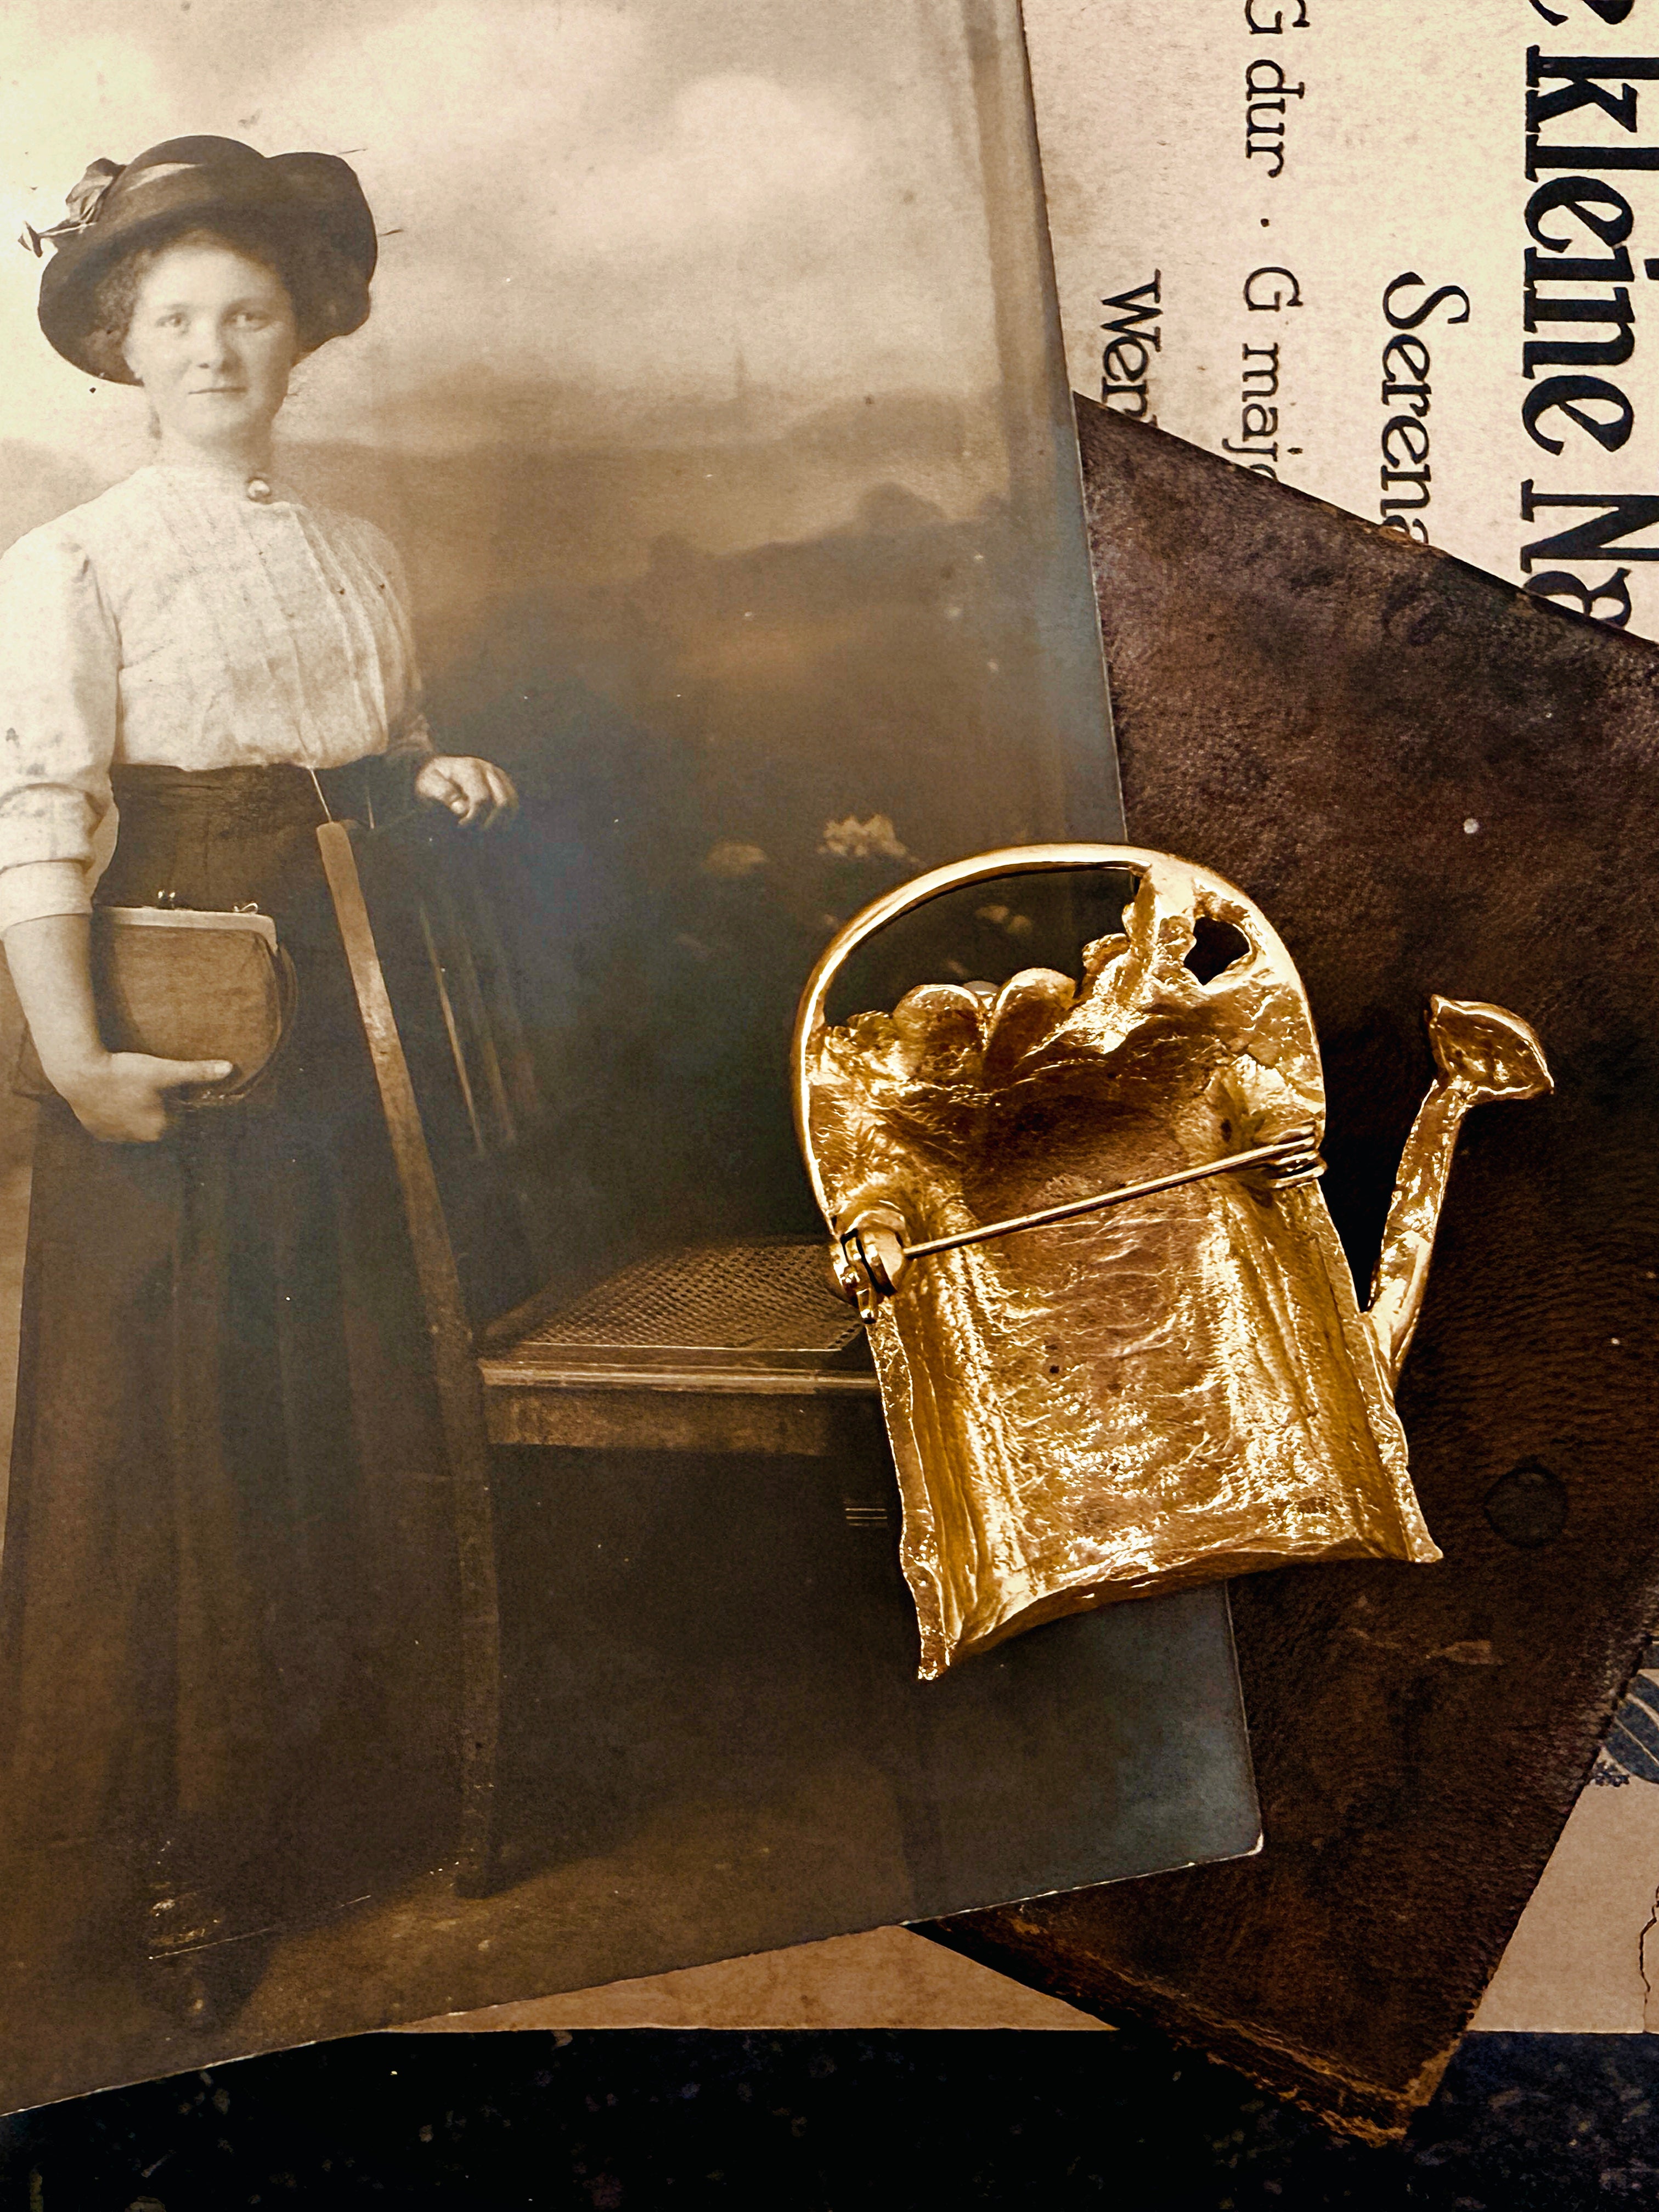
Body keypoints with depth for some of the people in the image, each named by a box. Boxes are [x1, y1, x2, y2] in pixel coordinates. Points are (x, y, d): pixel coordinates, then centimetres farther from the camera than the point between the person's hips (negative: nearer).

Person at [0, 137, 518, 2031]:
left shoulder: (360, 559, 13)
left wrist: (439, 781, 0)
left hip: (343, 1035, 5)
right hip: (175, 1046, -5)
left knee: (355, 1418, 13)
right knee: (174, 1431, 3)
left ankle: (344, 1787, 34)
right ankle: (177, 1858, 21)